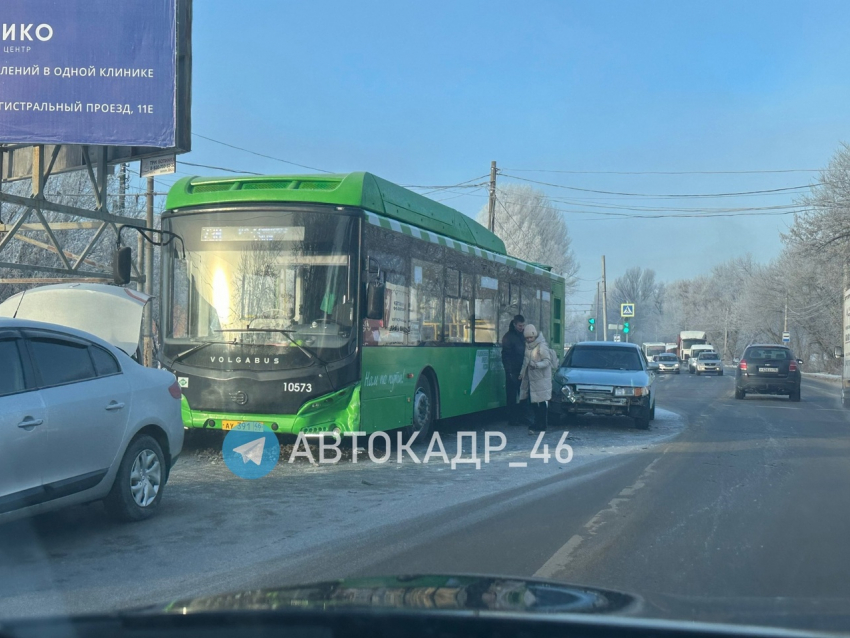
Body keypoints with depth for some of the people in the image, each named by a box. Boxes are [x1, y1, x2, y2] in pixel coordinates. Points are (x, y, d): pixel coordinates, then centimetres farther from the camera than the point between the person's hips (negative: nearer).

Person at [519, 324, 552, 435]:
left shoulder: (542, 346, -12)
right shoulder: (528, 346, 12)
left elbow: (547, 361, -16)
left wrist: (537, 365, -31)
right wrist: (522, 373, 20)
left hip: (541, 379, -8)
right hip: (530, 378, 8)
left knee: (542, 403, -4)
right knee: (533, 402, 10)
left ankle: (541, 426, -1)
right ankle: (537, 424, 22)